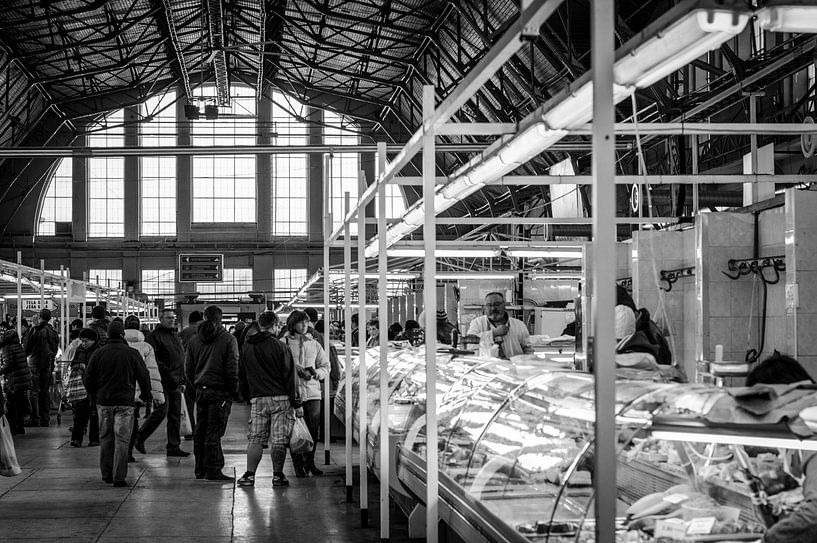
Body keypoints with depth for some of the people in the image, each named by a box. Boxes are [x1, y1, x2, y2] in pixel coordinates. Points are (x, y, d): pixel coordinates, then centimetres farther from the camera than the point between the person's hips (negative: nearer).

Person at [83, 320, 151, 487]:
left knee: (106, 438, 14)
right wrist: (146, 396, 16)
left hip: (103, 401, 3)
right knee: (122, 439, -1)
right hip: (125, 402, -3)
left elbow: (88, 377, 5)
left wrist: (94, 396, 20)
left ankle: (106, 474, 19)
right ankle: (119, 477, -5)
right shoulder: (132, 354, -5)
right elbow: (144, 376, 0)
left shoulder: (99, 353, 1)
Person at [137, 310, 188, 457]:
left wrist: (182, 381, 20)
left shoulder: (176, 337, 21)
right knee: (161, 411, -11)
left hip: (175, 383, 8)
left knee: (175, 416, 7)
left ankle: (173, 447, 12)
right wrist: (165, 370, -21)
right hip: (163, 381, -8)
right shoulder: (155, 336, -6)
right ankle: (139, 438, 5)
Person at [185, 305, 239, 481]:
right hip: (220, 391, -5)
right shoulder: (228, 339, -8)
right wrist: (234, 389, 0)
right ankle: (213, 470, -5)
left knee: (200, 431, 11)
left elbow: (188, 368, 10)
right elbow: (232, 368, -10)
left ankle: (200, 469, 16)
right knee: (214, 432, -5)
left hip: (201, 390, 5)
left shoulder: (194, 340, 8)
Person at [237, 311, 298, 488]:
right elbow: (289, 376, -7)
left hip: (257, 399, 4)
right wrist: (296, 403, -3)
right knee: (279, 439, 1)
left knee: (255, 438, 8)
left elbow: (242, 376, 15)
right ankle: (278, 476, 4)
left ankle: (250, 474, 2)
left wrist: (247, 397, 25)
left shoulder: (246, 347, 8)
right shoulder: (279, 347, -7)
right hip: (280, 398, -4)